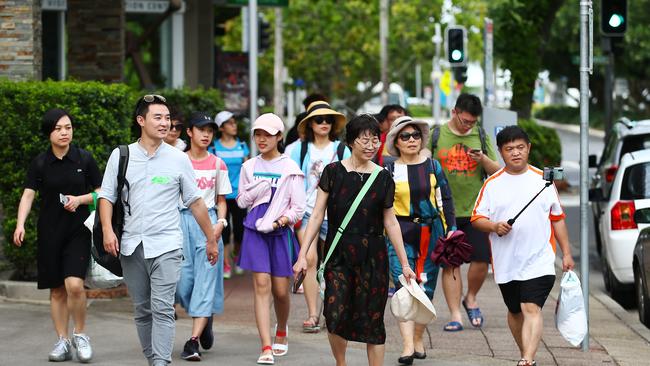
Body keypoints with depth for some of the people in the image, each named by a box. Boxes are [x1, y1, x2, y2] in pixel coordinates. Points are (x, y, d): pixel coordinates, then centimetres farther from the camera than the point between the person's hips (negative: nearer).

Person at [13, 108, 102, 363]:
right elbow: (28, 194, -7)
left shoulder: (84, 159, -1)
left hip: (78, 230, -2)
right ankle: (62, 342, 16)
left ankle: (80, 334, 3)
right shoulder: (40, 163, 1)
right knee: (57, 290, 5)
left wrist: (80, 199, -13)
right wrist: (20, 224, -22)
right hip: (49, 232, 2)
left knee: (74, 284, -17)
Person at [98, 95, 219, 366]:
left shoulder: (178, 159, 4)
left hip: (166, 245, -2)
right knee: (142, 311, 9)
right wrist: (107, 230, -9)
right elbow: (106, 196, 7)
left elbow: (195, 202, 10)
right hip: (131, 246, 2)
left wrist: (211, 239, 13)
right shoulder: (120, 156, 6)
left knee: (162, 309, -14)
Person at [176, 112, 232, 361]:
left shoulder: (217, 165, 8)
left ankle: (193, 340, -13)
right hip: (182, 219, 0)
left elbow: (221, 200, 14)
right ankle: (204, 322, 25)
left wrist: (220, 222, -4)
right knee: (183, 279, -4)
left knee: (205, 279, -9)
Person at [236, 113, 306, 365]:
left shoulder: (289, 168, -2)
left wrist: (282, 220, -16)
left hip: (281, 232, -1)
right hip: (255, 231, 1)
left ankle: (281, 332, 35)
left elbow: (298, 207, -1)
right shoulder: (249, 167, 8)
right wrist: (258, 189, -6)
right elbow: (241, 201, 12)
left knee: (280, 290, 3)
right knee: (261, 285, -10)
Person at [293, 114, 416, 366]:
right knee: (336, 317, -9)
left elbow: (390, 222, 10)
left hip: (372, 257, 1)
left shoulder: (383, 178, 3)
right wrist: (303, 255, -5)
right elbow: (317, 216, 1)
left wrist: (405, 264, 10)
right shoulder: (333, 172, -1)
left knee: (372, 320, 3)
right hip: (338, 254, -1)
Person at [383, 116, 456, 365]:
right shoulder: (389, 171, 3)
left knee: (426, 288, 5)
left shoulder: (433, 166, 6)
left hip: (431, 232, 2)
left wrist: (451, 230, 3)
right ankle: (408, 345, -20)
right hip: (400, 234, -2)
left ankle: (418, 339, 21)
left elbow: (446, 200, 9)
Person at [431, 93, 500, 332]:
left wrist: (483, 159, -12)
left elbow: (497, 172, 8)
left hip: (475, 210, 1)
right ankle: (455, 315, 2)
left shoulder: (480, 136, 8)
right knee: (450, 265, -2)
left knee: (481, 260, -5)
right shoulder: (436, 136, 3)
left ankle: (471, 299, 21)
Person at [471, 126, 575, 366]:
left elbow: (557, 218, 11)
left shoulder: (542, 179, 5)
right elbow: (477, 218, 5)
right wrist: (494, 226, -16)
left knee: (532, 309, -17)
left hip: (539, 262, -3)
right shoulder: (492, 184, 4)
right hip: (506, 263, 3)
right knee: (515, 311, 15)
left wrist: (566, 253, 8)